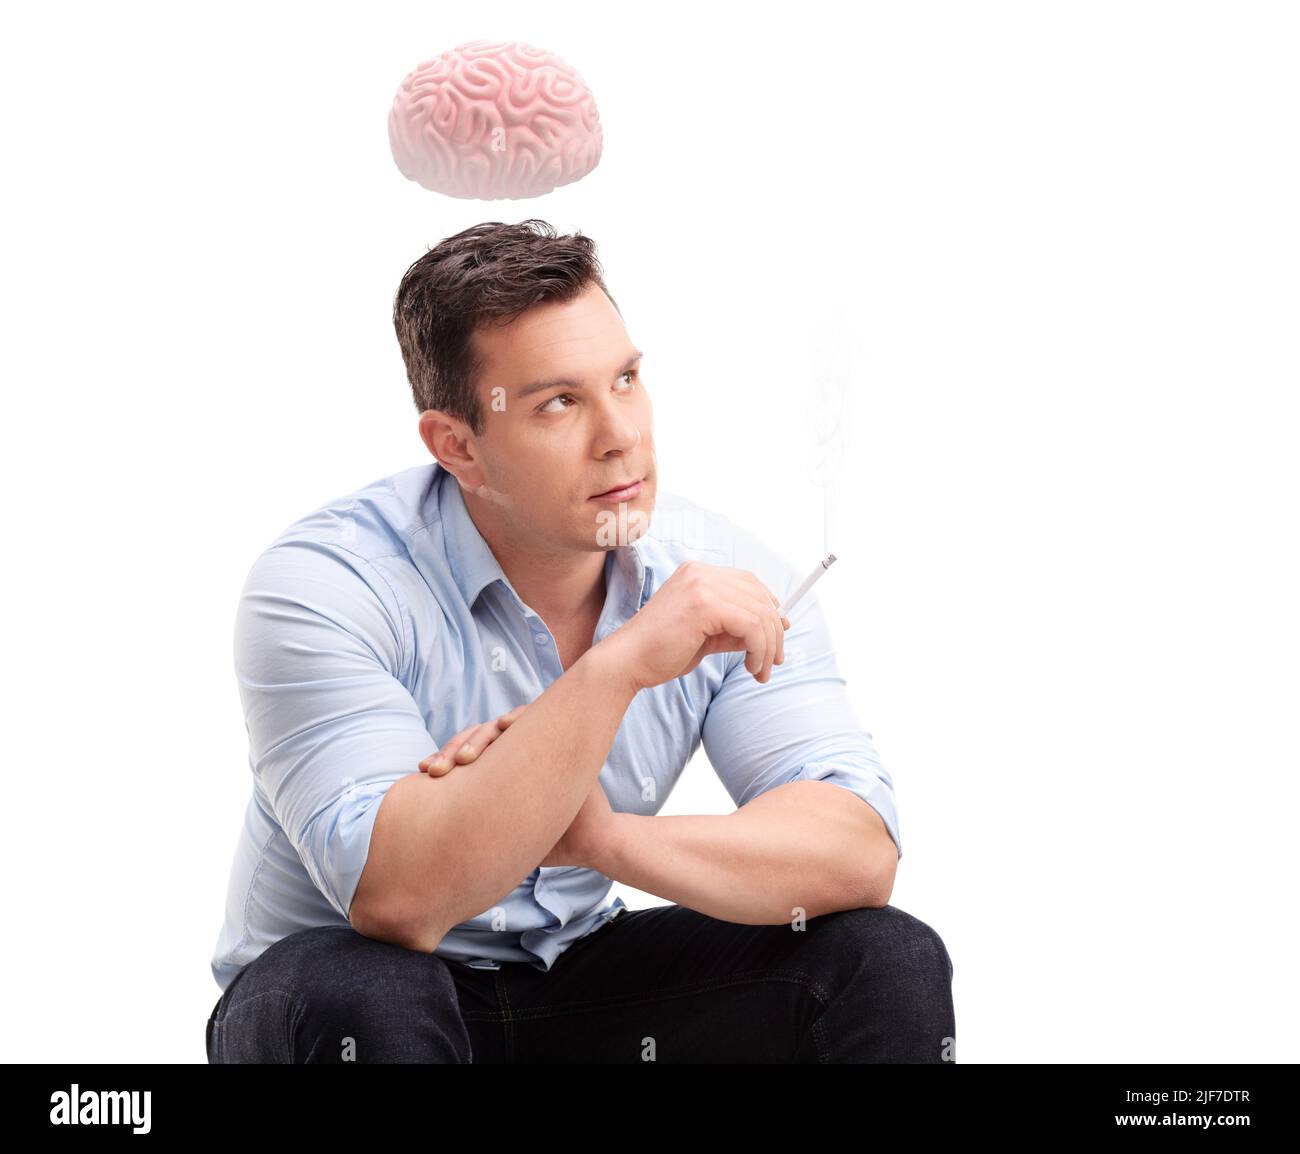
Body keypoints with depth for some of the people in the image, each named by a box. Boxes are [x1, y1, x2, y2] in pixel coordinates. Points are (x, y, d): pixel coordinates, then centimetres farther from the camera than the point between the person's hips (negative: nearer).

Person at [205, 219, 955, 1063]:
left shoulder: (724, 574, -10)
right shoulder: (324, 585, -24)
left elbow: (860, 854, -19)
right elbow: (396, 902, -35)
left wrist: (604, 837, -35)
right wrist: (619, 667, -41)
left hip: (578, 978, 3)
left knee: (885, 957, -16)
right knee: (364, 1001, -38)